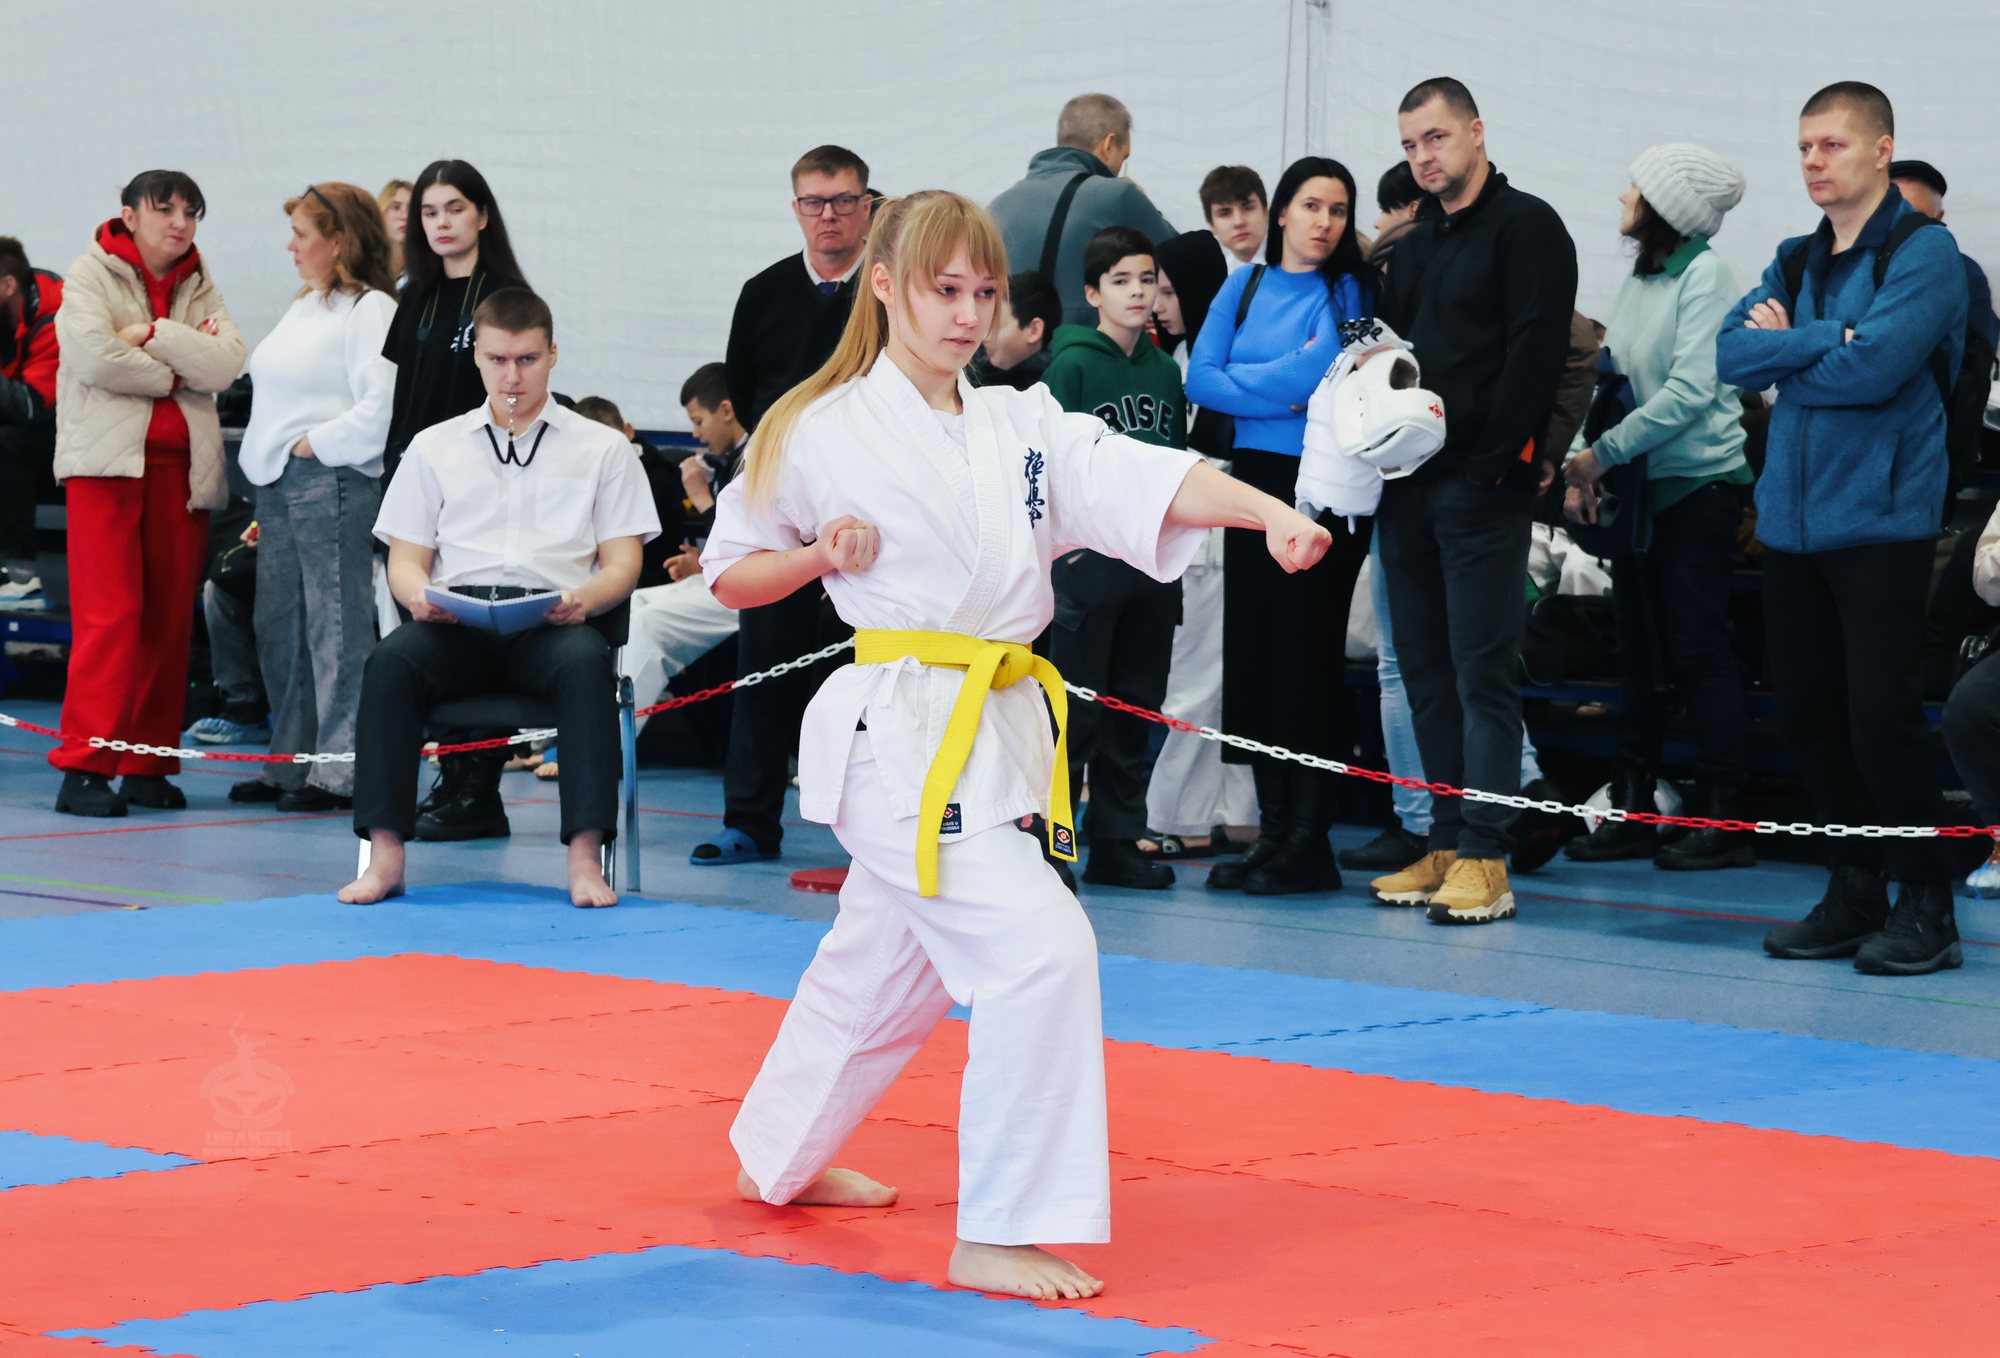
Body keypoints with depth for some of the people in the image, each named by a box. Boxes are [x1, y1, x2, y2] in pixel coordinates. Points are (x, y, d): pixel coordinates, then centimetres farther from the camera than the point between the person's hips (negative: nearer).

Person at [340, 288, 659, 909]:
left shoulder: (601, 448, 18)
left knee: (586, 664, -37)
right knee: (389, 661, -32)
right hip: (454, 617, 1)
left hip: (551, 620, -1)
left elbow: (623, 562, 10)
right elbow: (405, 556, 16)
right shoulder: (434, 447, 22)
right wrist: (418, 592, -9)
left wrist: (583, 597, -13)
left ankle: (584, 857, -40)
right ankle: (385, 853, -32)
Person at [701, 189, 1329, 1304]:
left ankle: (782, 1160, 45)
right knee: (1040, 951, -19)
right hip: (903, 735, -6)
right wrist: (822, 556, -13)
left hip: (1000, 729, 6)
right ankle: (998, 1234, -12)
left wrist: (1271, 512, -24)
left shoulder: (1025, 428, 8)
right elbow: (731, 572, 7)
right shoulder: (823, 434, -3)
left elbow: (1145, 482, -8)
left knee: (885, 966, 22)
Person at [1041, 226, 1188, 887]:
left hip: (1153, 559, 6)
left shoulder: (1165, 371, 12)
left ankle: (1117, 843, 16)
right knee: (1075, 709, -5)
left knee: (1136, 709, 9)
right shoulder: (1071, 365, -5)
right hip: (1088, 559, -6)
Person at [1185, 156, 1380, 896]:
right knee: (1253, 652, 5)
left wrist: (1244, 379, -4)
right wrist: (1283, 394, -9)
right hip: (1254, 481, 5)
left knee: (1307, 654, -7)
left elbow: (1321, 374, -15)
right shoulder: (1246, 287, 11)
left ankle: (1310, 841, -3)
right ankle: (1271, 829, 11)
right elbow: (1200, 378, 1)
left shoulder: (1351, 291, -1)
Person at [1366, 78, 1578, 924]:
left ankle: (1485, 858, -9)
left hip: (1483, 484, -8)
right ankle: (1446, 844, 14)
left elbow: (1534, 348, -13)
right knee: (1426, 671, 9)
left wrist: (1493, 460, -18)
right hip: (1410, 487, 8)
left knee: (1482, 671, -8)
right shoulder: (1413, 241, 19)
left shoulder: (1525, 227, -5)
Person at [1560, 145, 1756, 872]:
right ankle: (1632, 810, 14)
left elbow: (1690, 390, -17)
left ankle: (1724, 819, -3)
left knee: (1698, 649, -7)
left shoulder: (1704, 275, -9)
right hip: (1643, 486, 7)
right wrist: (1580, 469, -1)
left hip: (1700, 483, -7)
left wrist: (1605, 451, -16)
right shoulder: (1639, 280, 13)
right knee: (1640, 652, 9)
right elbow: (1611, 377, 12)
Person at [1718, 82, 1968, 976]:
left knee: (1882, 714, -8)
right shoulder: (1796, 262, 16)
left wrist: (1782, 353, -3)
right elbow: (1730, 354, 3)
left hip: (1880, 518, -7)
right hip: (1792, 518, 7)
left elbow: (1873, 369, -18)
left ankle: (1926, 905, 3)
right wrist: (1825, 339, -11)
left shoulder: (1922, 252, -6)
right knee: (1806, 711, 8)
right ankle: (1856, 892, 20)